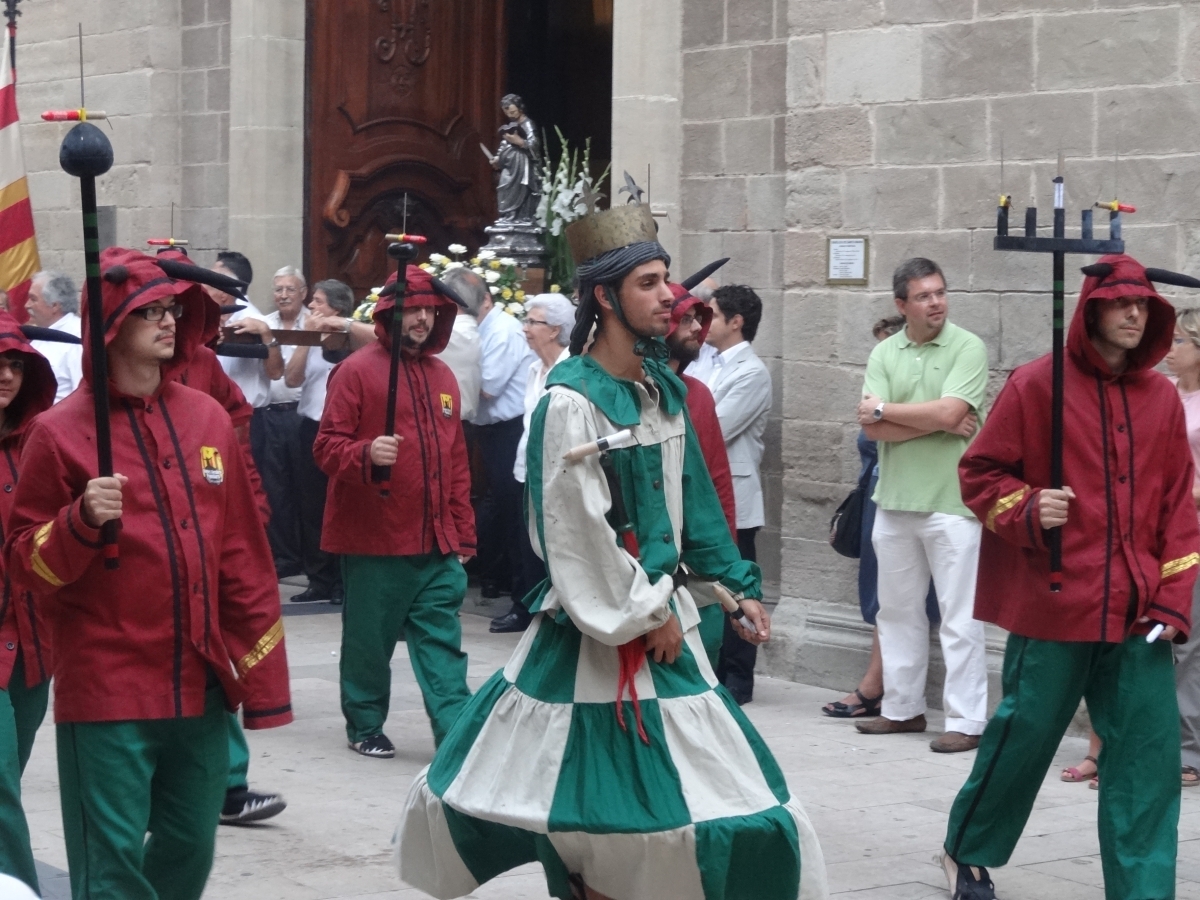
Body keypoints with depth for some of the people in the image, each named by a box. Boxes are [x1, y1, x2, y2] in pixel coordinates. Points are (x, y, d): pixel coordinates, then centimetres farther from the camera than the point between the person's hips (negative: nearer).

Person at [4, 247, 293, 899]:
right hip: (106, 695, -5)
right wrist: (82, 522, -22)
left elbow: (243, 557, 10)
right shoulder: (61, 431, -6)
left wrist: (262, 676, 8)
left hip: (200, 685, 5)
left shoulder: (207, 417, 7)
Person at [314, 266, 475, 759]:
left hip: (437, 544, 5)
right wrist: (365, 453, -29)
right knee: (369, 640, 7)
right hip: (373, 539, -5)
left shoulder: (442, 376, 13)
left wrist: (463, 534, 14)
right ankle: (364, 726, 22)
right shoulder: (357, 370, -5)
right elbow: (327, 447, -9)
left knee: (442, 643, 1)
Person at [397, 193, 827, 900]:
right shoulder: (571, 402, -16)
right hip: (594, 625, -7)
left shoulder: (665, 388, 7)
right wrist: (643, 616, -12)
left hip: (664, 616, 7)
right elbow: (580, 530, -16)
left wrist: (736, 582, 13)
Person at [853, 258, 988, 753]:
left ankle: (966, 721, 0)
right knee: (898, 610, 14)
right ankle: (902, 708, 25)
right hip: (895, 499, 5)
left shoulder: (968, 348, -6)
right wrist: (939, 422, -11)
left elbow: (948, 412, -18)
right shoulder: (884, 354, 7)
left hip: (952, 502, -5)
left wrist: (884, 408, -6)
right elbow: (873, 428, -3)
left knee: (959, 617, -3)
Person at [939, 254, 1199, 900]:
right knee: (1024, 737, 7)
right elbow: (979, 474, 0)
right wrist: (1027, 512, -19)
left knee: (1147, 755, 0)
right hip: (1053, 606, -4)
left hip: (1137, 615, 4)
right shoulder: (1036, 385, -4)